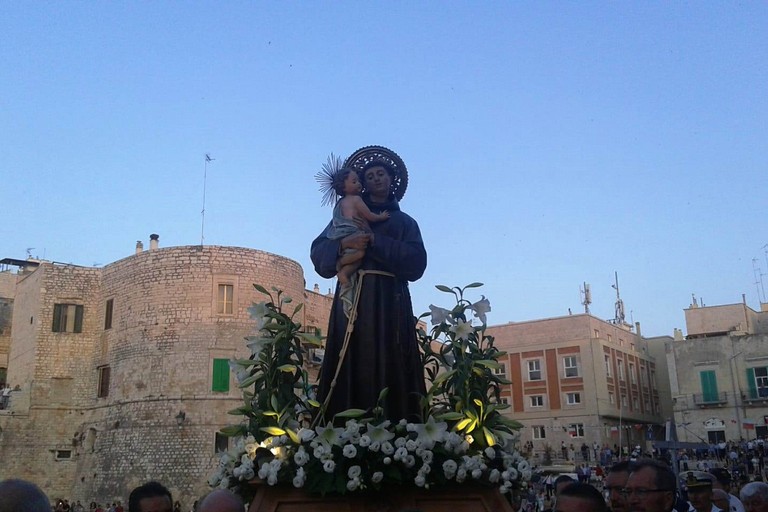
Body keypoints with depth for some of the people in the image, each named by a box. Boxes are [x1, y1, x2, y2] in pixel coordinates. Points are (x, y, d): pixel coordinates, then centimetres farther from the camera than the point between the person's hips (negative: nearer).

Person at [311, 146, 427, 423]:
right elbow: (318, 252, 11)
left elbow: (417, 262, 2)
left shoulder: (406, 222, 20)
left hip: (389, 302, 0)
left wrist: (376, 241, -5)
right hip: (352, 299, 1)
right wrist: (343, 244, -9)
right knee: (351, 367, -11)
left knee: (390, 368, -12)